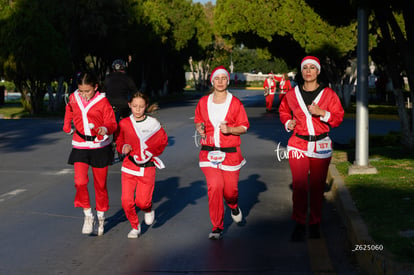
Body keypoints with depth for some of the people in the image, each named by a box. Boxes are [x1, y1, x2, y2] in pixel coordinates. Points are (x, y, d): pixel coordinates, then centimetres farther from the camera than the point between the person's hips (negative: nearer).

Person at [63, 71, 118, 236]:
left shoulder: (102, 102, -9)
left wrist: (105, 129, -32)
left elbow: (112, 123, -12)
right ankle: (88, 216, -3)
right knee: (80, 181, -16)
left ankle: (101, 218, 25)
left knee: (100, 184, 8)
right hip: (80, 146, 2)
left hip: (100, 147, -2)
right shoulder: (73, 99, 2)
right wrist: (67, 127, 33)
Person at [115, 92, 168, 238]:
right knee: (126, 201, -6)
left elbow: (163, 141, 10)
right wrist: (123, 148, -8)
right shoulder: (124, 123, -1)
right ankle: (135, 227, 20)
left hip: (147, 167, -1)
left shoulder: (153, 123, -5)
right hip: (129, 165, 1)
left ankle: (149, 210, 33)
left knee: (142, 201, -5)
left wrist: (152, 152, -3)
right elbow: (119, 142, 13)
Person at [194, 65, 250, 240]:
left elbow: (244, 126, 2)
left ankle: (234, 207, 42)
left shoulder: (235, 103, -1)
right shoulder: (203, 102, 6)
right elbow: (198, 121, 20)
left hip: (230, 153, -1)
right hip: (209, 152, 1)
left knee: (230, 189, 2)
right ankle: (217, 227, -1)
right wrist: (200, 129, -2)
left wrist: (230, 129, -16)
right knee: (215, 186, -14)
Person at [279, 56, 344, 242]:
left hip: (321, 145, 0)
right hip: (298, 144, 0)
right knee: (299, 185, -7)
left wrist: (322, 113, -15)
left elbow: (338, 117, 1)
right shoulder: (292, 94, 6)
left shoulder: (328, 94, 2)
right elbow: (283, 111, 24)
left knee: (317, 186, 5)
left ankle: (315, 225, 18)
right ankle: (299, 224, 4)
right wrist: (288, 123, 4)